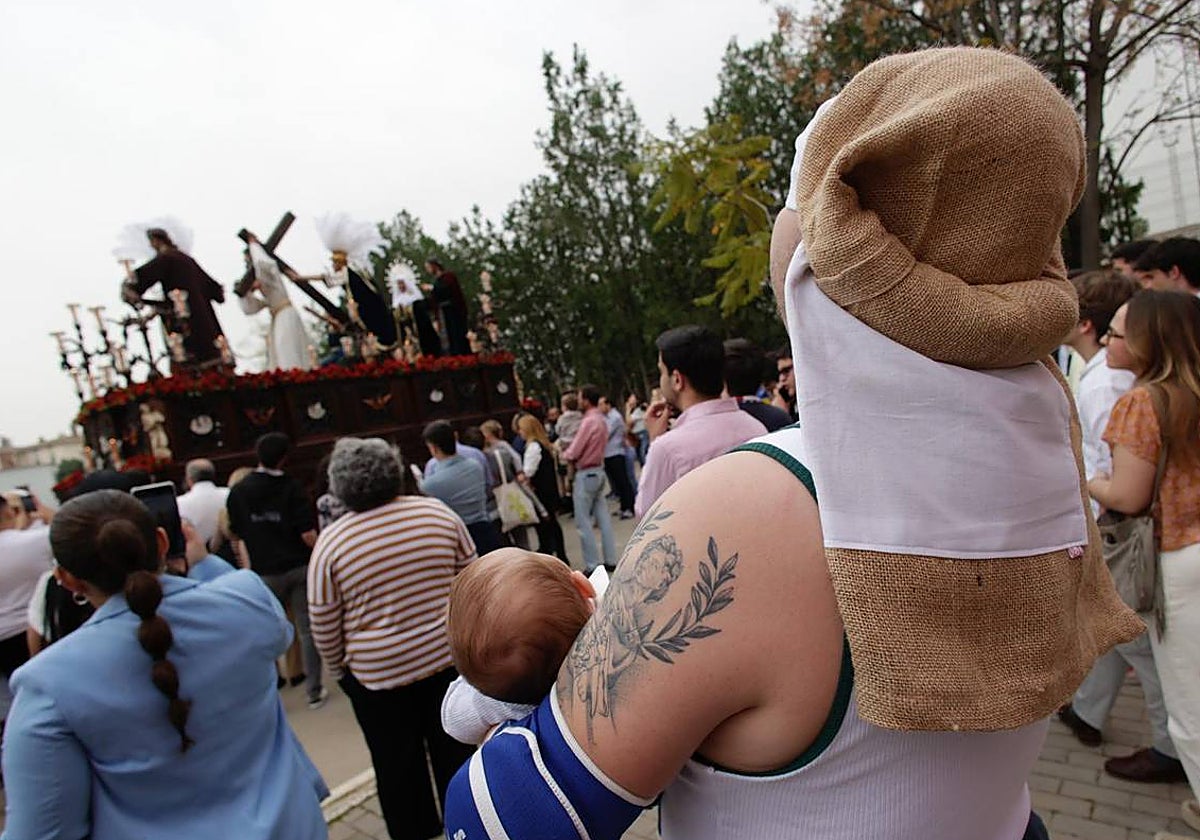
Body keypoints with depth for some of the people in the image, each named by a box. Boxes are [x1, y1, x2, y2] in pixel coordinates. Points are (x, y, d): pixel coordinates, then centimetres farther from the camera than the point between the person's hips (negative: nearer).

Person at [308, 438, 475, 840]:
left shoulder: (331, 542, -14)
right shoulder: (437, 512, -8)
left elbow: (324, 626, -7)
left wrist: (339, 669, 10)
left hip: (378, 671, -2)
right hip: (449, 655, 2)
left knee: (398, 763, 19)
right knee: (454, 751, 20)